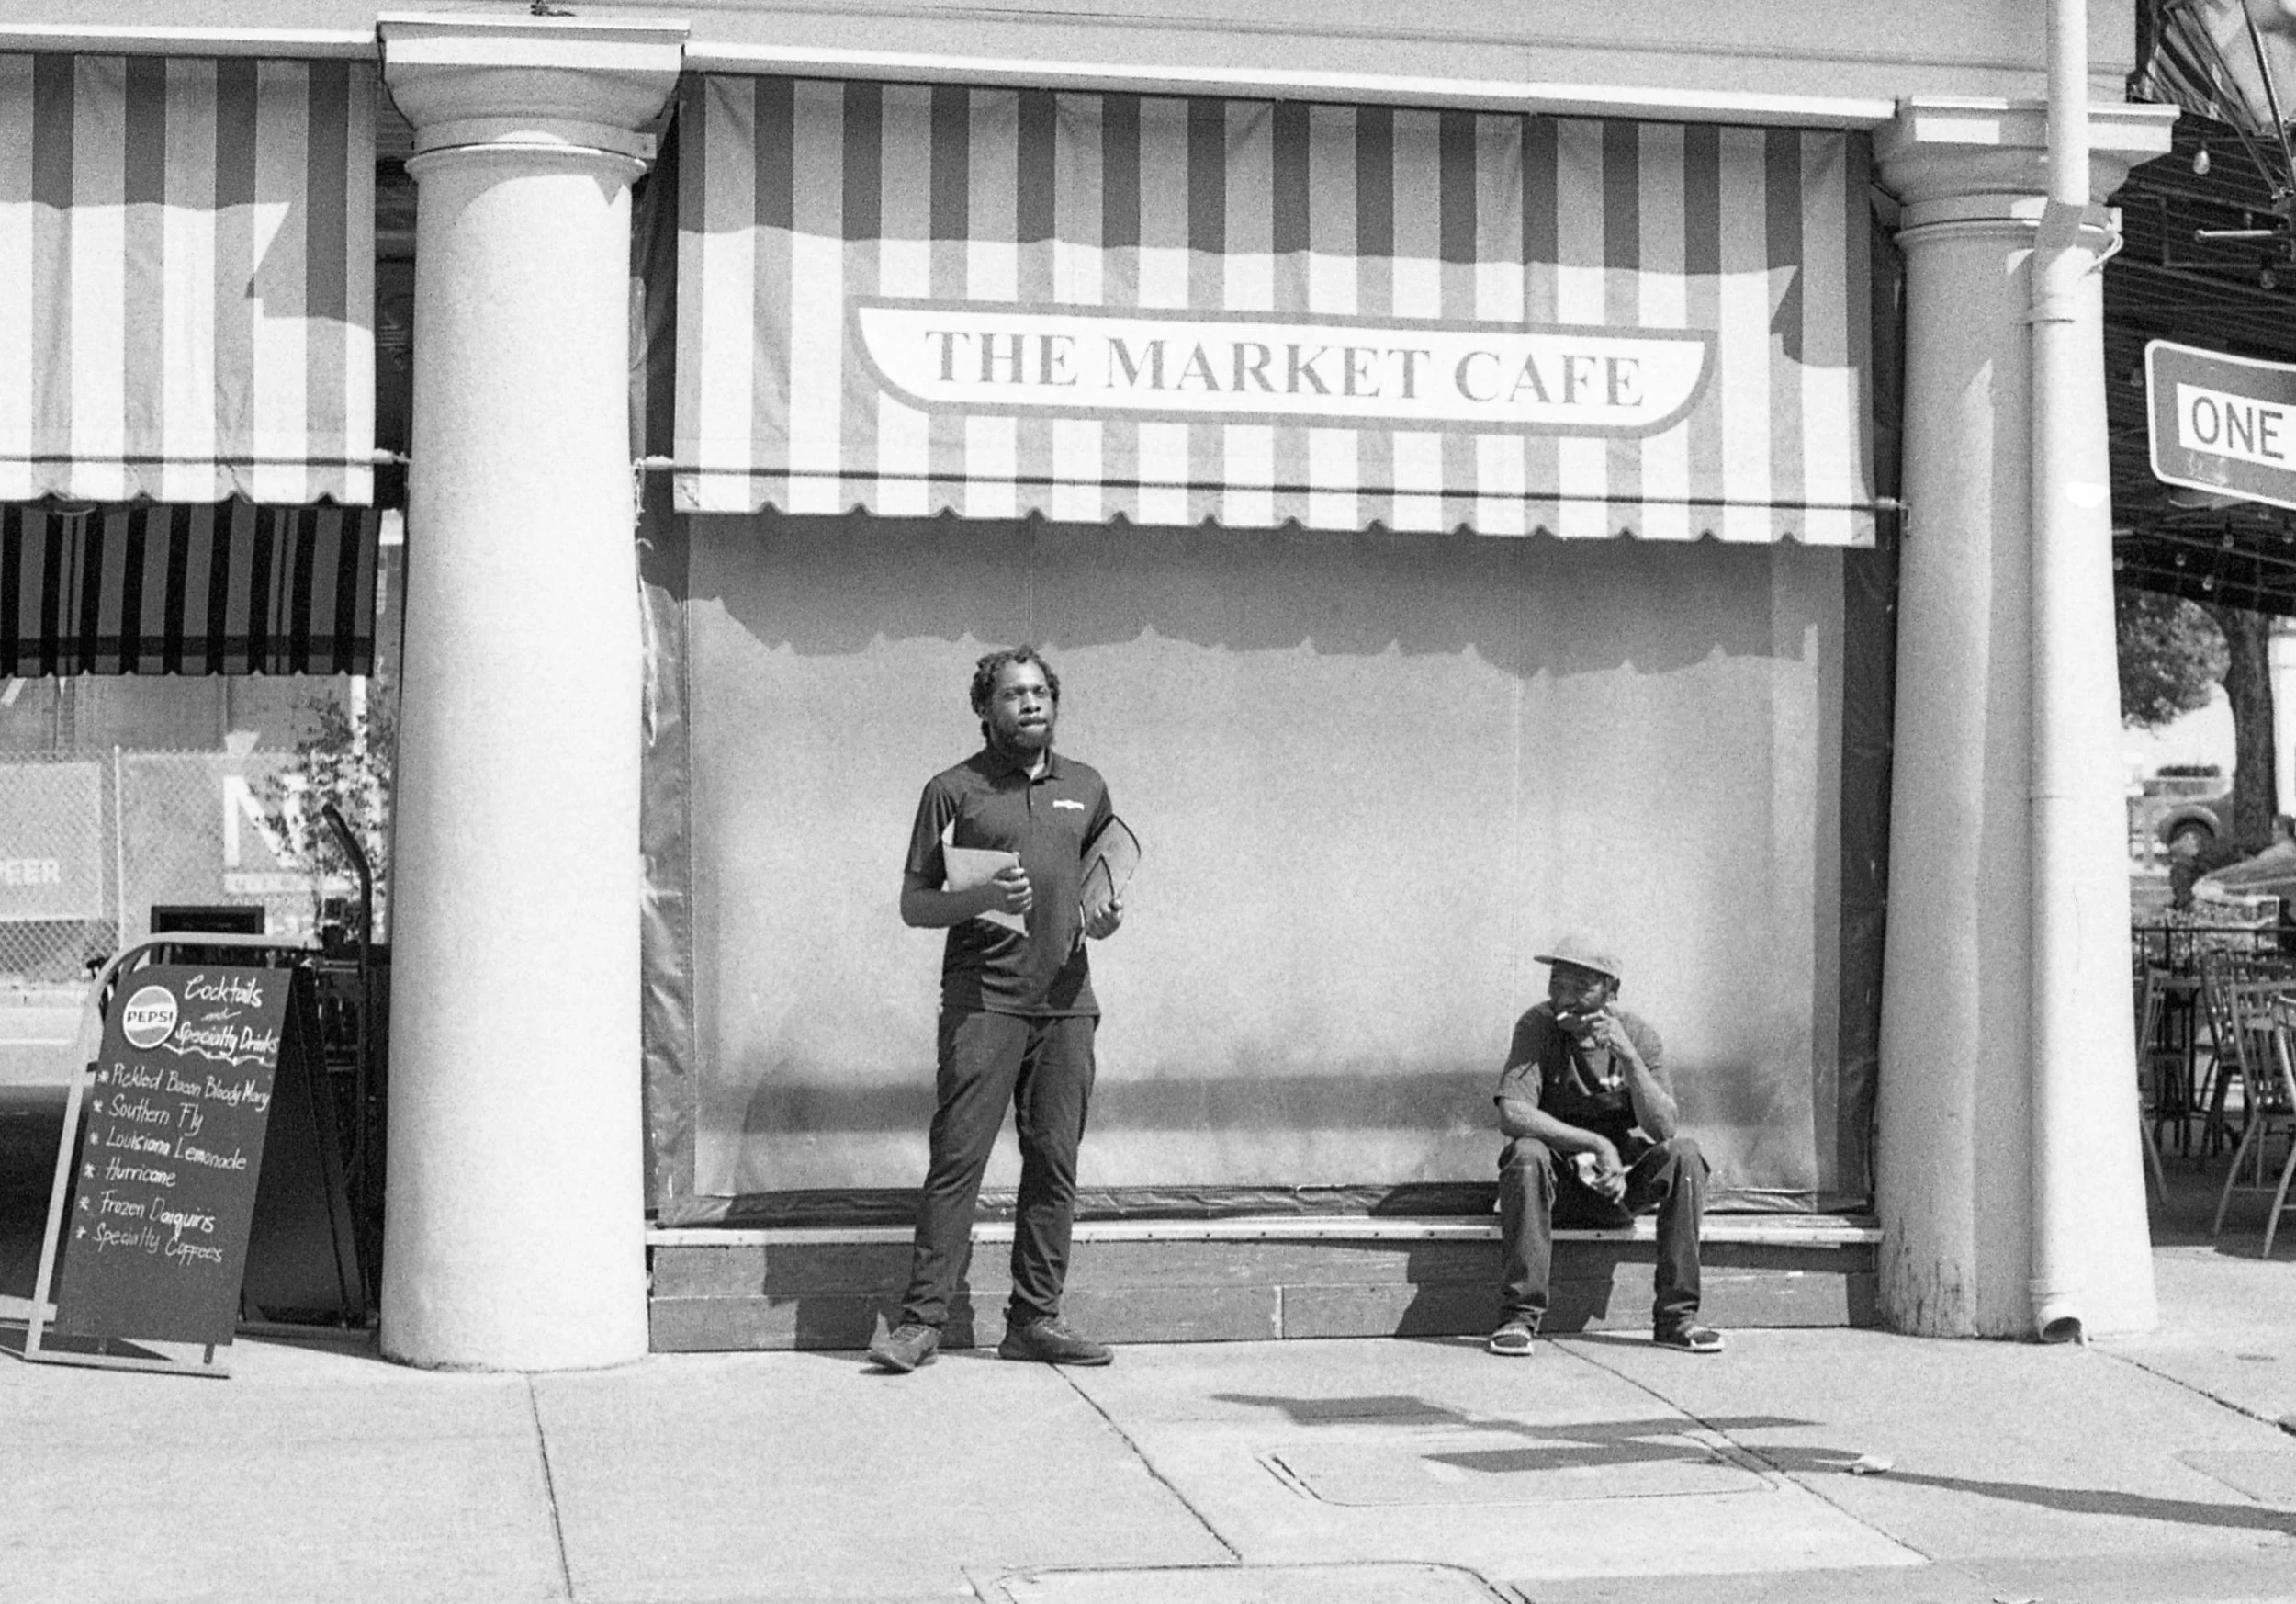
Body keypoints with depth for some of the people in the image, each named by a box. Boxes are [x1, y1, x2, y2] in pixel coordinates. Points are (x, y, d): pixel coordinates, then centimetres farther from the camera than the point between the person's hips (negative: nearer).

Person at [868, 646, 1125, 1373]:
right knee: (958, 1158, -9)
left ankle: (1035, 1319, 10)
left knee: (1054, 1164, 3)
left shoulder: (1086, 789, 16)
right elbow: (914, 905, 3)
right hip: (982, 1000, -4)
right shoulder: (953, 790, 4)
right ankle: (921, 1319, -7)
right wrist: (982, 898, -15)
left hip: (1066, 1000, 4)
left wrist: (1103, 919, 3)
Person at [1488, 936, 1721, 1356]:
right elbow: (1512, 1115, -26)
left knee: (1683, 1155, -23)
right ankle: (1520, 1315, -29)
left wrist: (1628, 1057, -30)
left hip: (1619, 1182, 2)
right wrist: (1595, 1144, -32)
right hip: (1557, 1181, -2)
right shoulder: (1539, 1027, -12)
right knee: (1527, 1154, -34)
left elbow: (1665, 1128, -18)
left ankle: (1675, 1316, -18)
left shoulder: (1638, 1034, -6)